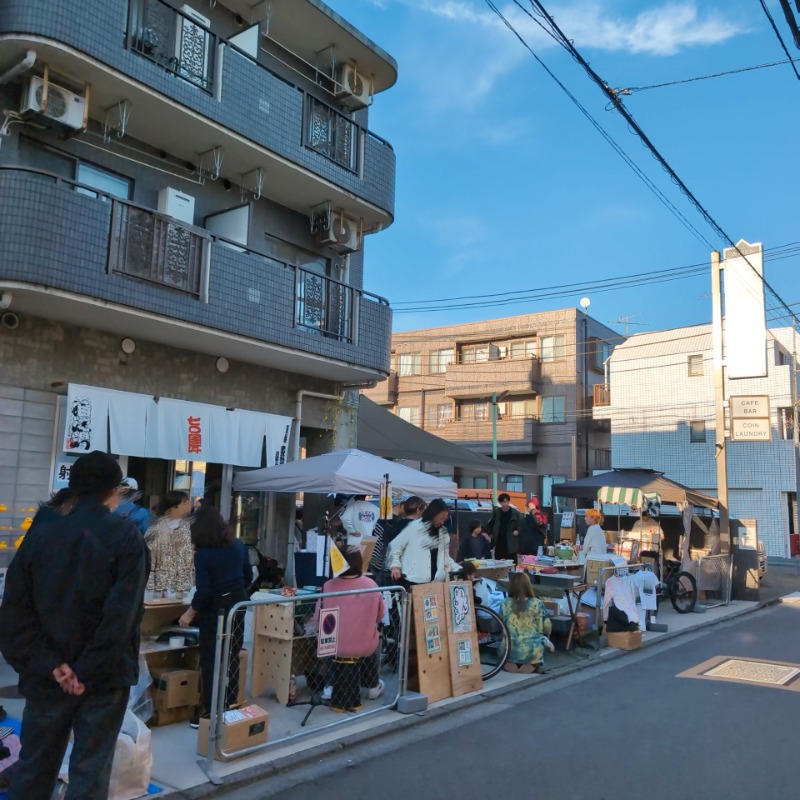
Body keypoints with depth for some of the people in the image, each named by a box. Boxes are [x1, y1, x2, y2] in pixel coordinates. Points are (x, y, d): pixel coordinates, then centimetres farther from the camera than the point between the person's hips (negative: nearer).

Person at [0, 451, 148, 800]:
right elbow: (122, 614, -18)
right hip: (104, 675, -3)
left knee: (33, 770, 17)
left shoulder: (41, 529, 0)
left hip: (48, 676, 3)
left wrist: (50, 664, -8)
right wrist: (88, 672, -13)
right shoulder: (125, 535, -9)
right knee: (90, 772, 9)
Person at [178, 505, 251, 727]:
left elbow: (203, 591, -18)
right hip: (238, 605, 6)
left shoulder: (203, 554, -16)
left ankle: (212, 714, 8)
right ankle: (230, 707, 24)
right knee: (232, 658, 15)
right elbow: (248, 576, 11)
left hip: (215, 608, -6)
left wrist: (189, 613, -4)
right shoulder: (238, 545, 2)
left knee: (211, 661, 4)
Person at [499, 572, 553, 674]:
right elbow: (547, 628, -2)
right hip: (532, 653, -1)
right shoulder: (537, 604, -9)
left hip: (509, 652, 2)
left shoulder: (505, 604, -3)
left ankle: (511, 664, 4)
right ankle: (532, 666, 1)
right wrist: (544, 638, 21)